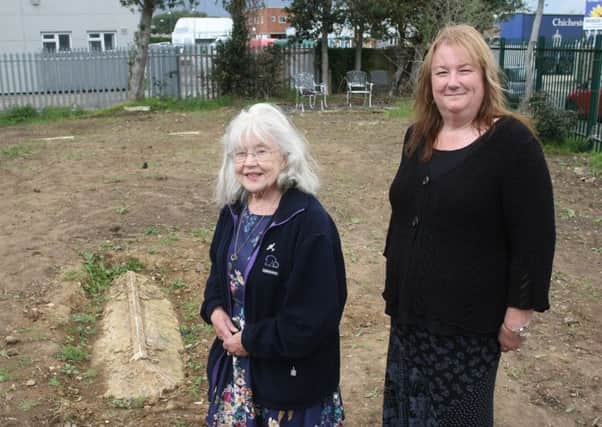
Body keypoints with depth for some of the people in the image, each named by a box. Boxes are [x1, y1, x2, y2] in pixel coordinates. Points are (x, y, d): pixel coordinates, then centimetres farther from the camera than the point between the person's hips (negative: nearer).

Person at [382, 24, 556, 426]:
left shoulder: (512, 141, -15)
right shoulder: (418, 136, 4)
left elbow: (534, 237, -16)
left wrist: (519, 312, -15)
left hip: (470, 318, -6)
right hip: (411, 309, 6)